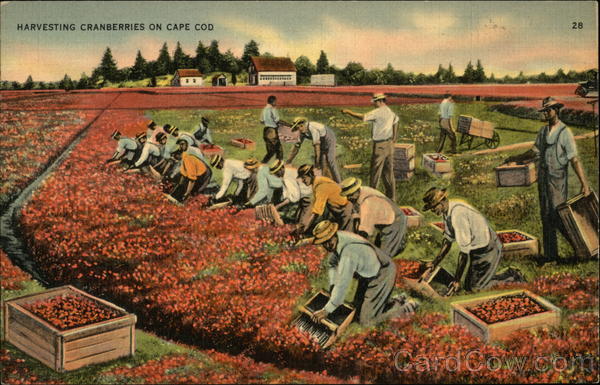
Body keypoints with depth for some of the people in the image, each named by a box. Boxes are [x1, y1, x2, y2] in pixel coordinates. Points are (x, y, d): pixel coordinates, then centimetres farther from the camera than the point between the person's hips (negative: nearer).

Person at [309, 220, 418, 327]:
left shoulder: (348, 254, -36)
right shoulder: (337, 238, -9)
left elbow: (342, 285, -34)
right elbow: (333, 264, 6)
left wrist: (326, 311, -29)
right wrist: (332, 289, -4)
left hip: (381, 277, -9)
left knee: (365, 321, -4)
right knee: (358, 305, 21)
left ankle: (404, 308, 8)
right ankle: (395, 302, 27)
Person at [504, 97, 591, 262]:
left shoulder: (565, 133, -11)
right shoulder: (543, 131, 9)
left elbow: (575, 160, -14)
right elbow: (535, 152, 21)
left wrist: (584, 184, -19)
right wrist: (516, 158, 27)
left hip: (558, 179, -7)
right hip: (543, 178, 7)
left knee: (558, 216, -10)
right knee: (546, 217, 8)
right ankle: (550, 254, 15)